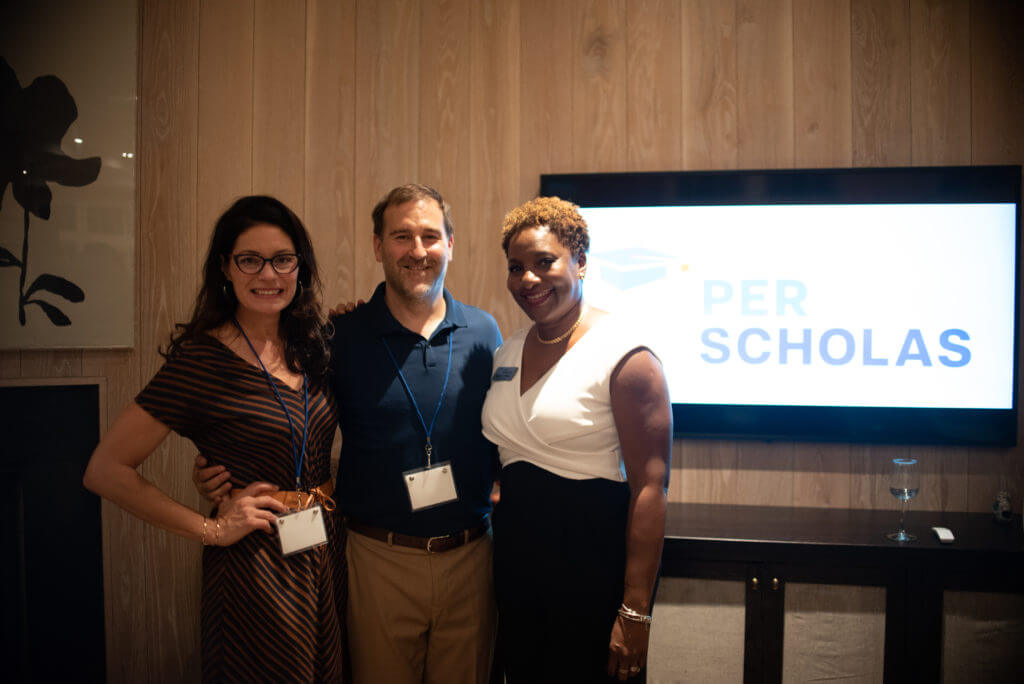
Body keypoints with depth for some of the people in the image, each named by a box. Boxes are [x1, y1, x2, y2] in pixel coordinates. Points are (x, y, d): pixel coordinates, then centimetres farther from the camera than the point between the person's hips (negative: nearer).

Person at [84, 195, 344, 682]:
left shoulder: (312, 345, 2)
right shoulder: (202, 359, -15)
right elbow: (105, 470, -14)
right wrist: (211, 529, -14)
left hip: (326, 558, 6)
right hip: (255, 565, -6)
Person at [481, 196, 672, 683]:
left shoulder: (624, 354, -15)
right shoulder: (507, 353, 7)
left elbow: (650, 486, -18)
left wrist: (635, 611, -20)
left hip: (595, 558, -6)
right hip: (515, 559, 6)